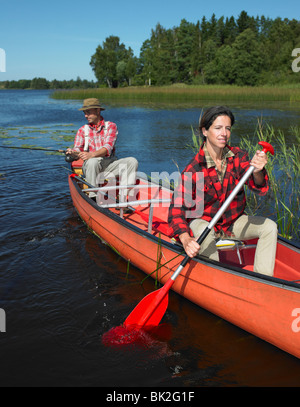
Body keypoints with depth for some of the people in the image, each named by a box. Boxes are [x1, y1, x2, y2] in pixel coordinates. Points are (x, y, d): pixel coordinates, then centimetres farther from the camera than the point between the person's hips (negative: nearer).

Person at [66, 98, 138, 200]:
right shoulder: (83, 130, 12)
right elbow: (77, 151, 2)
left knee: (132, 161, -24)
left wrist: (91, 154, -30)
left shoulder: (111, 126, 5)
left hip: (110, 164, 1)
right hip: (91, 167, 0)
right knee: (92, 162, -36)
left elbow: (108, 148, -11)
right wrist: (72, 153, -25)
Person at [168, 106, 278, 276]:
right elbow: (177, 209, -25)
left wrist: (257, 171, -44)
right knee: (204, 235, -35)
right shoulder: (193, 169, -21)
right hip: (202, 221, -4)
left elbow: (260, 188, -18)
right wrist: (186, 240, -42)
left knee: (269, 226, -12)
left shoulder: (238, 156, -8)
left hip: (233, 221, 5)